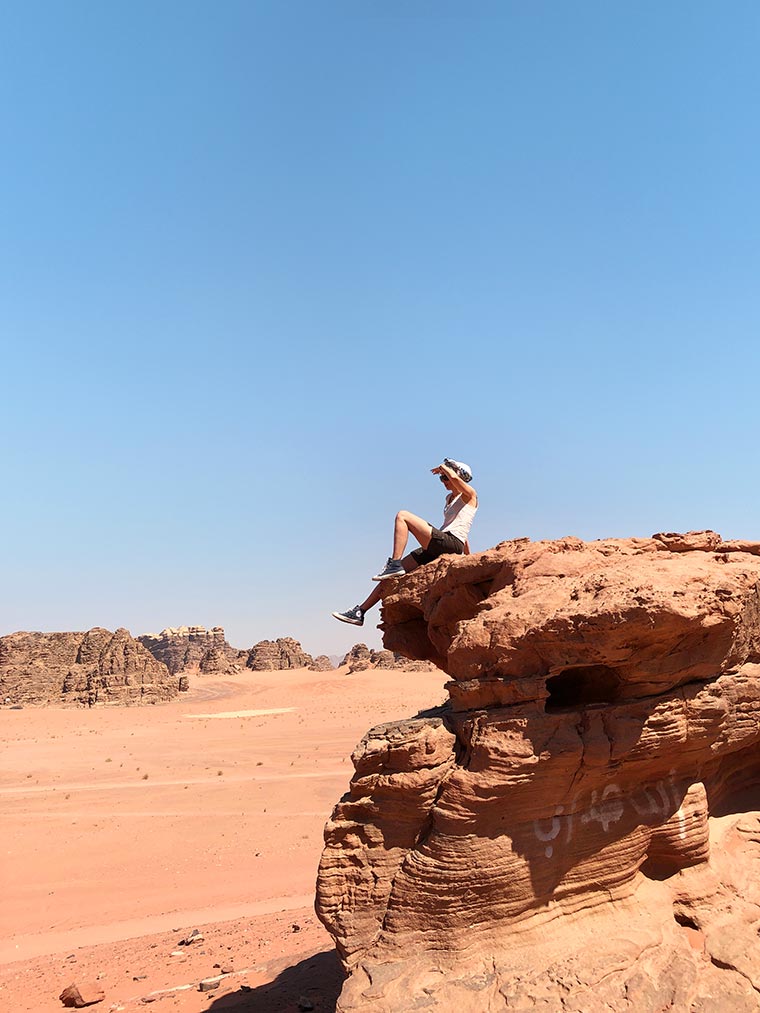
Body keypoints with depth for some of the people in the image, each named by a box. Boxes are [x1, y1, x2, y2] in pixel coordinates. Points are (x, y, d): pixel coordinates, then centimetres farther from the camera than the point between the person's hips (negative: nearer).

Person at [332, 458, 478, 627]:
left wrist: (442, 467, 4)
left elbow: (454, 476, -19)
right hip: (435, 549, 9)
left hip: (451, 543, -9)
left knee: (402, 516, -18)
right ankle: (360, 612, 4)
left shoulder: (469, 494, 4)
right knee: (393, 574, 2)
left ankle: (394, 564, -24)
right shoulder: (449, 498, 30)